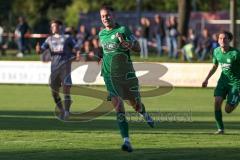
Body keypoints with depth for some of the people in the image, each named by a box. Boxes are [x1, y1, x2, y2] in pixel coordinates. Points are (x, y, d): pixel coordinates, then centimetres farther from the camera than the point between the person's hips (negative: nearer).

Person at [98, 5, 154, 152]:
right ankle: (126, 140, -17)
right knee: (118, 105, -13)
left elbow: (138, 48, -12)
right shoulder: (101, 34, 10)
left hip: (126, 73, -2)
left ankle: (145, 115, 48)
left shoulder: (123, 30, -7)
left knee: (136, 105, 9)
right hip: (110, 76, 3)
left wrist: (125, 43, -27)